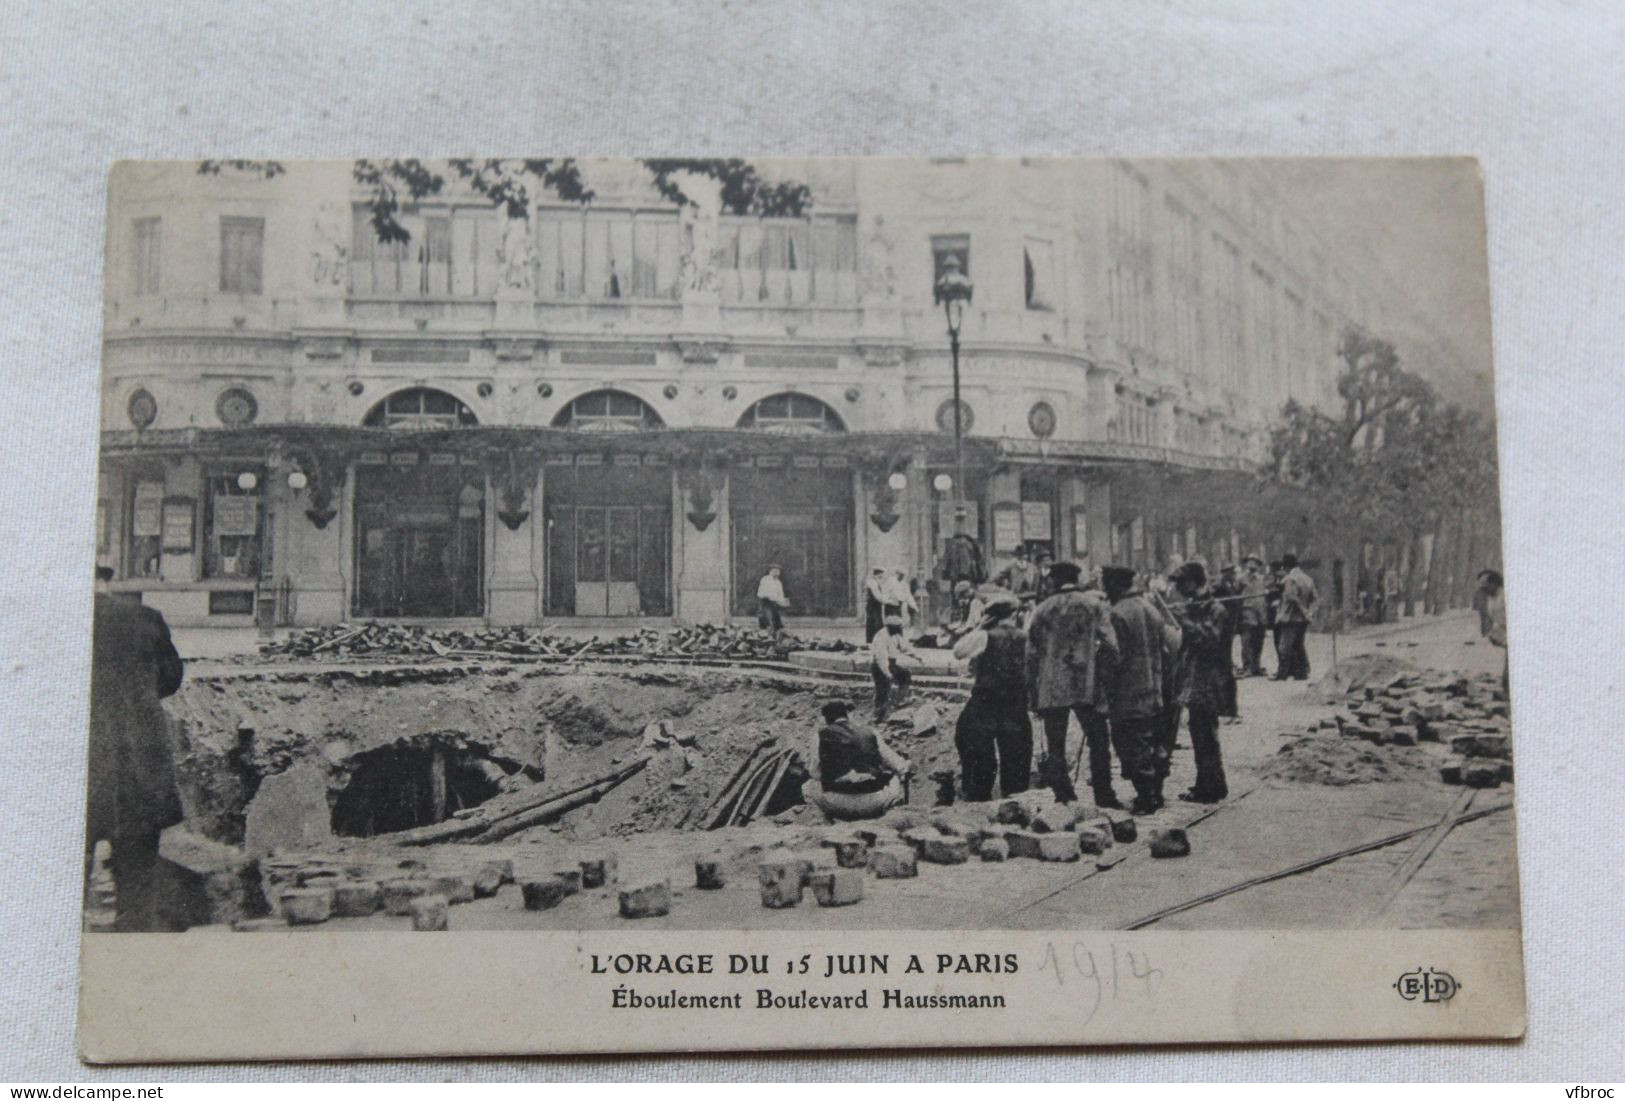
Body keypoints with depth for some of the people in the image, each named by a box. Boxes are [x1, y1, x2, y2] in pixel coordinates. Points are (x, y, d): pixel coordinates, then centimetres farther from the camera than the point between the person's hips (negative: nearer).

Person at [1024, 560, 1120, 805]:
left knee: (1055, 748, 7)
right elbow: (1109, 644, -7)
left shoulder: (1042, 610, 4)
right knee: (1098, 742, 10)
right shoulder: (1095, 604, 1)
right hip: (1087, 686, -1)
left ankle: (1064, 798, 6)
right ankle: (1104, 797, 10)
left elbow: (1032, 654, 5)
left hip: (1051, 690, 1)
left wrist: (1032, 693, 10)